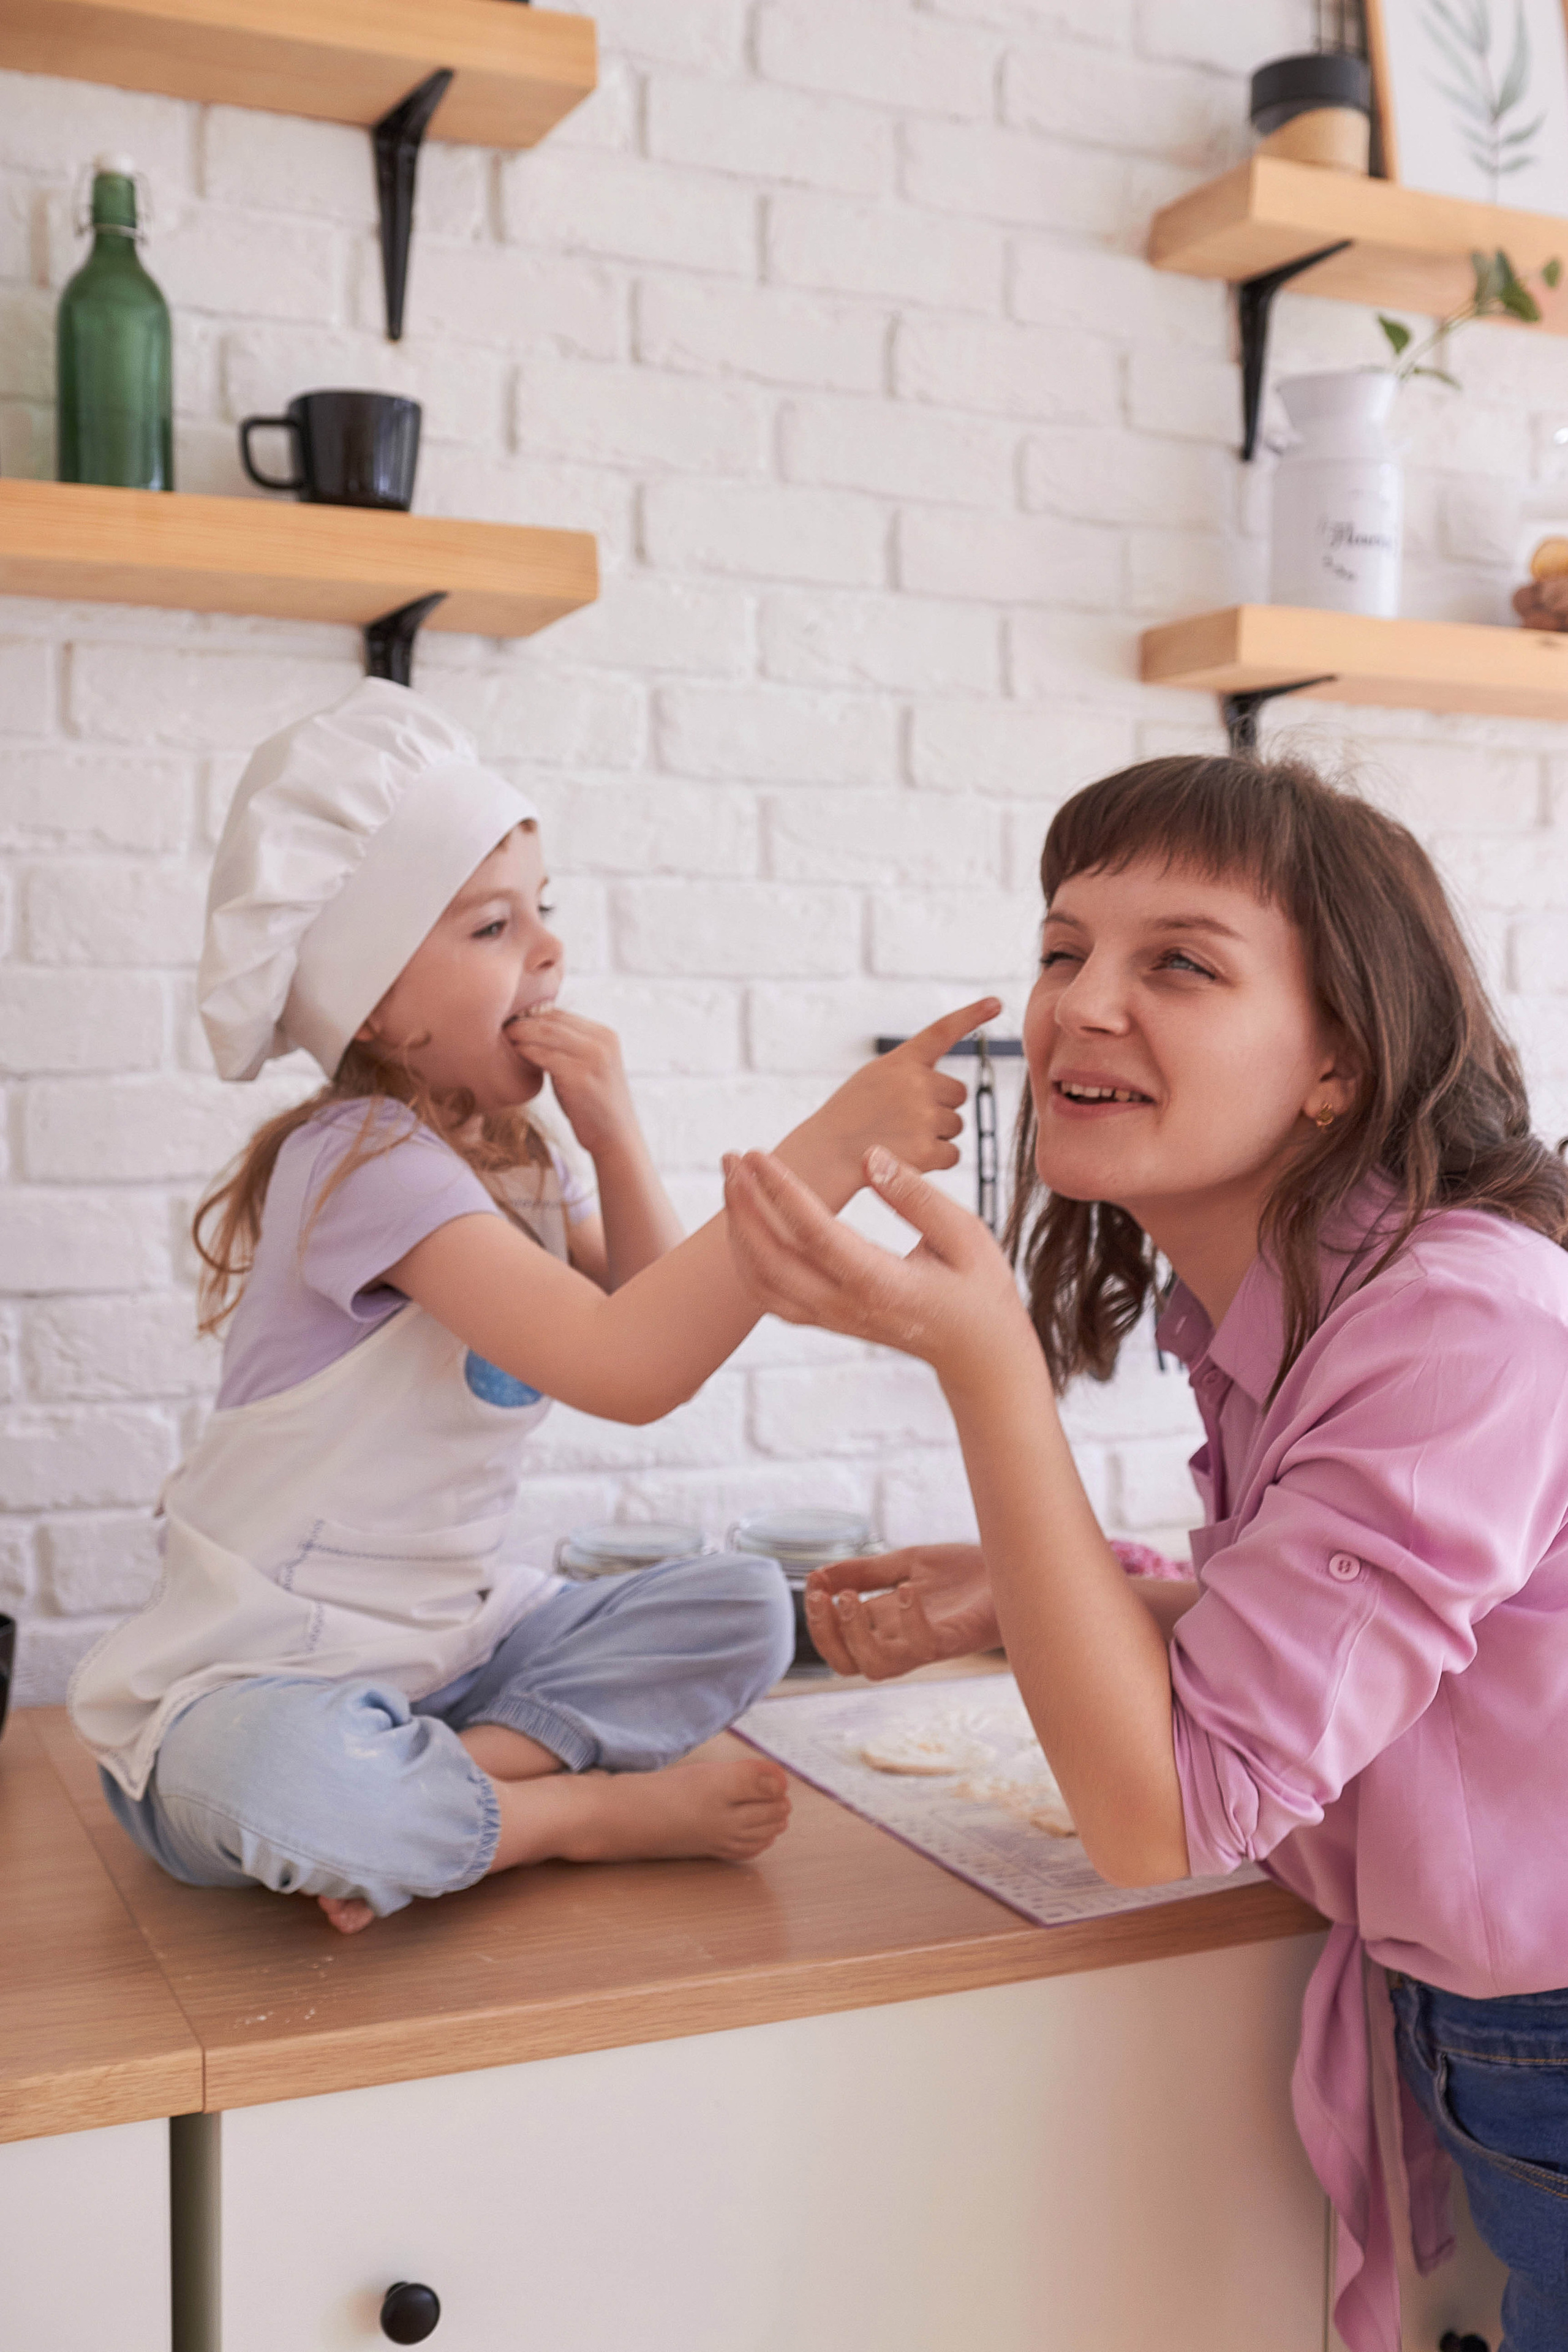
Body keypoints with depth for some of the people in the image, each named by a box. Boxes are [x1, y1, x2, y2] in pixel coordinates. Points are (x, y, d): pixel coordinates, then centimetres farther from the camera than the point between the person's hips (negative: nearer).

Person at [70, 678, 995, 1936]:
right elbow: (627, 1369, -35)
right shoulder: (366, 1160, -23)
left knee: (742, 1608, -7)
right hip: (270, 1674, -8)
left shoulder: (511, 1159, 7)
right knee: (278, 1783, -40)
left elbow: (655, 1319, 4)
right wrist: (839, 1141, -37)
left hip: (457, 1632, 8)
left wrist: (618, 1141, -8)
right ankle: (601, 1809, -15)